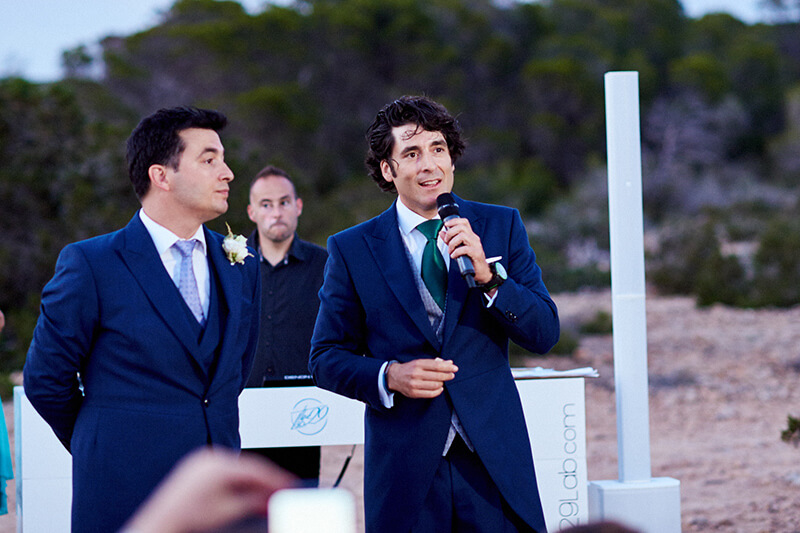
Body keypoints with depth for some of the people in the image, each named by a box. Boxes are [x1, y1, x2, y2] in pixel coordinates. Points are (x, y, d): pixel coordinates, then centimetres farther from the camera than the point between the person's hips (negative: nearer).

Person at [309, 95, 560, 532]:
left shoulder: (500, 226, 6)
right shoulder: (351, 249, 3)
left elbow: (545, 334, 1)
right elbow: (326, 359, 5)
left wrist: (487, 275, -14)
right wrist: (389, 376, -13)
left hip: (495, 461, 1)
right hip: (405, 470, -1)